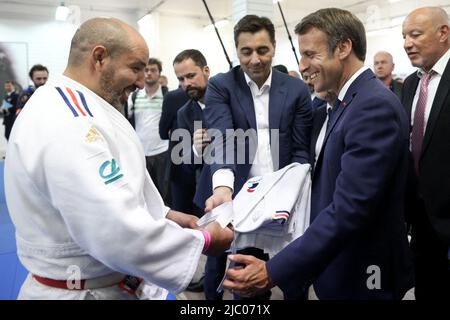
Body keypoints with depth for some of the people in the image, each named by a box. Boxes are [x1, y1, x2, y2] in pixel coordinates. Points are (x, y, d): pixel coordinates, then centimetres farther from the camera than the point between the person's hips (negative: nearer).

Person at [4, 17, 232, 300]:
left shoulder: (69, 108, 8)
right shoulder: (67, 124, -27)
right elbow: (119, 235, -33)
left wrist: (163, 215, 3)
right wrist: (203, 241, -21)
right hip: (88, 290, -9)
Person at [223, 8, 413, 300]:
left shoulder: (375, 106, -24)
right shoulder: (349, 101, 7)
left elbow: (348, 210, -30)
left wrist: (273, 272, -30)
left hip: (361, 277, -8)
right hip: (341, 266, 8)